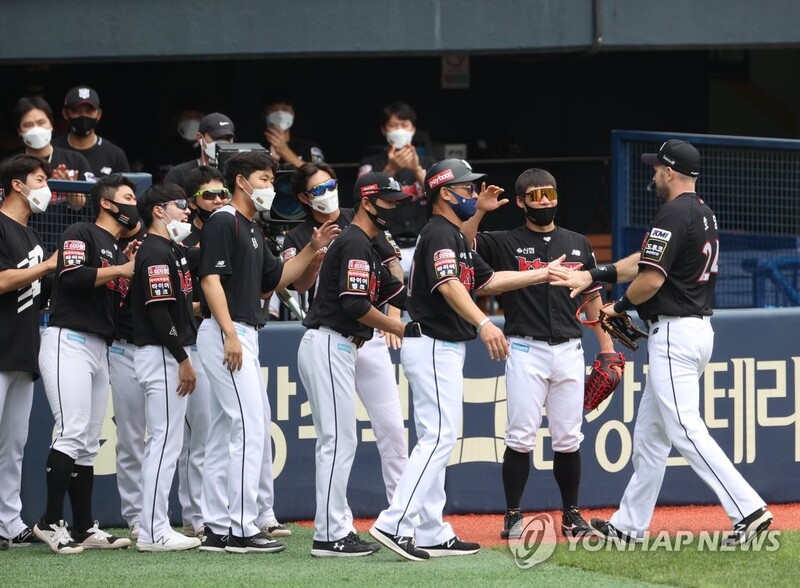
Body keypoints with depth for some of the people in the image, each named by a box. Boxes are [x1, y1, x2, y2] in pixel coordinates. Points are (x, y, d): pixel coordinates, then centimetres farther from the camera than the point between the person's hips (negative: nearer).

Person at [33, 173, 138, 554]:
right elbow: (72, 276, -20)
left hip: (100, 348, 9)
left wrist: (134, 271, 7)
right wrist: (121, 270, -14)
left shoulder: (118, 250, 22)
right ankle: (51, 522, -16)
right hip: (69, 341, -9)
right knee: (73, 433, -17)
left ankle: (84, 529, 8)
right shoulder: (81, 235, -3)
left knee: (88, 445, 7)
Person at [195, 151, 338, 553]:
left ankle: (217, 528, 13)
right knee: (249, 426, -14)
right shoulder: (223, 222, -10)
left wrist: (312, 249, 13)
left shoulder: (252, 230, 20)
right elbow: (210, 278, -18)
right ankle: (240, 529, -15)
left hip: (244, 336, 10)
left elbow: (275, 278, 25)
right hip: (225, 333, -10)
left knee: (225, 431, 10)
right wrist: (230, 333, -25)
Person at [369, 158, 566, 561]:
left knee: (435, 441, 11)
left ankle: (432, 534, 13)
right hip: (434, 347, -11)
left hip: (443, 349, 11)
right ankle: (394, 524, -20)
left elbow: (488, 281, 24)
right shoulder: (440, 234, -15)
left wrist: (543, 274, 22)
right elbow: (448, 285, -31)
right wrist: (483, 323, -45)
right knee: (438, 437, -15)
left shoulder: (454, 236, 18)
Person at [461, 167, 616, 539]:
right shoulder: (505, 243, 3)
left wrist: (606, 345, 12)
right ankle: (513, 517, 1)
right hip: (525, 351, -3)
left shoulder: (577, 244, 13)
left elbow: (592, 297, 17)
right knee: (521, 436, -6)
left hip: (569, 351, 3)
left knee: (568, 438, 5)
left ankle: (571, 515, 14)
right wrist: (479, 213, -22)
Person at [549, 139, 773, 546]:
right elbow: (646, 261, 17)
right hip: (700, 328, 10)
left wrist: (621, 306, 0)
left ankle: (748, 510, -19)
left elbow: (649, 280, -20)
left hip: (674, 334, -10)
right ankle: (630, 525, 22)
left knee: (686, 431, -12)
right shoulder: (704, 214, 14)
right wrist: (591, 276, 16)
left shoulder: (673, 215, -17)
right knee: (650, 433, 16)